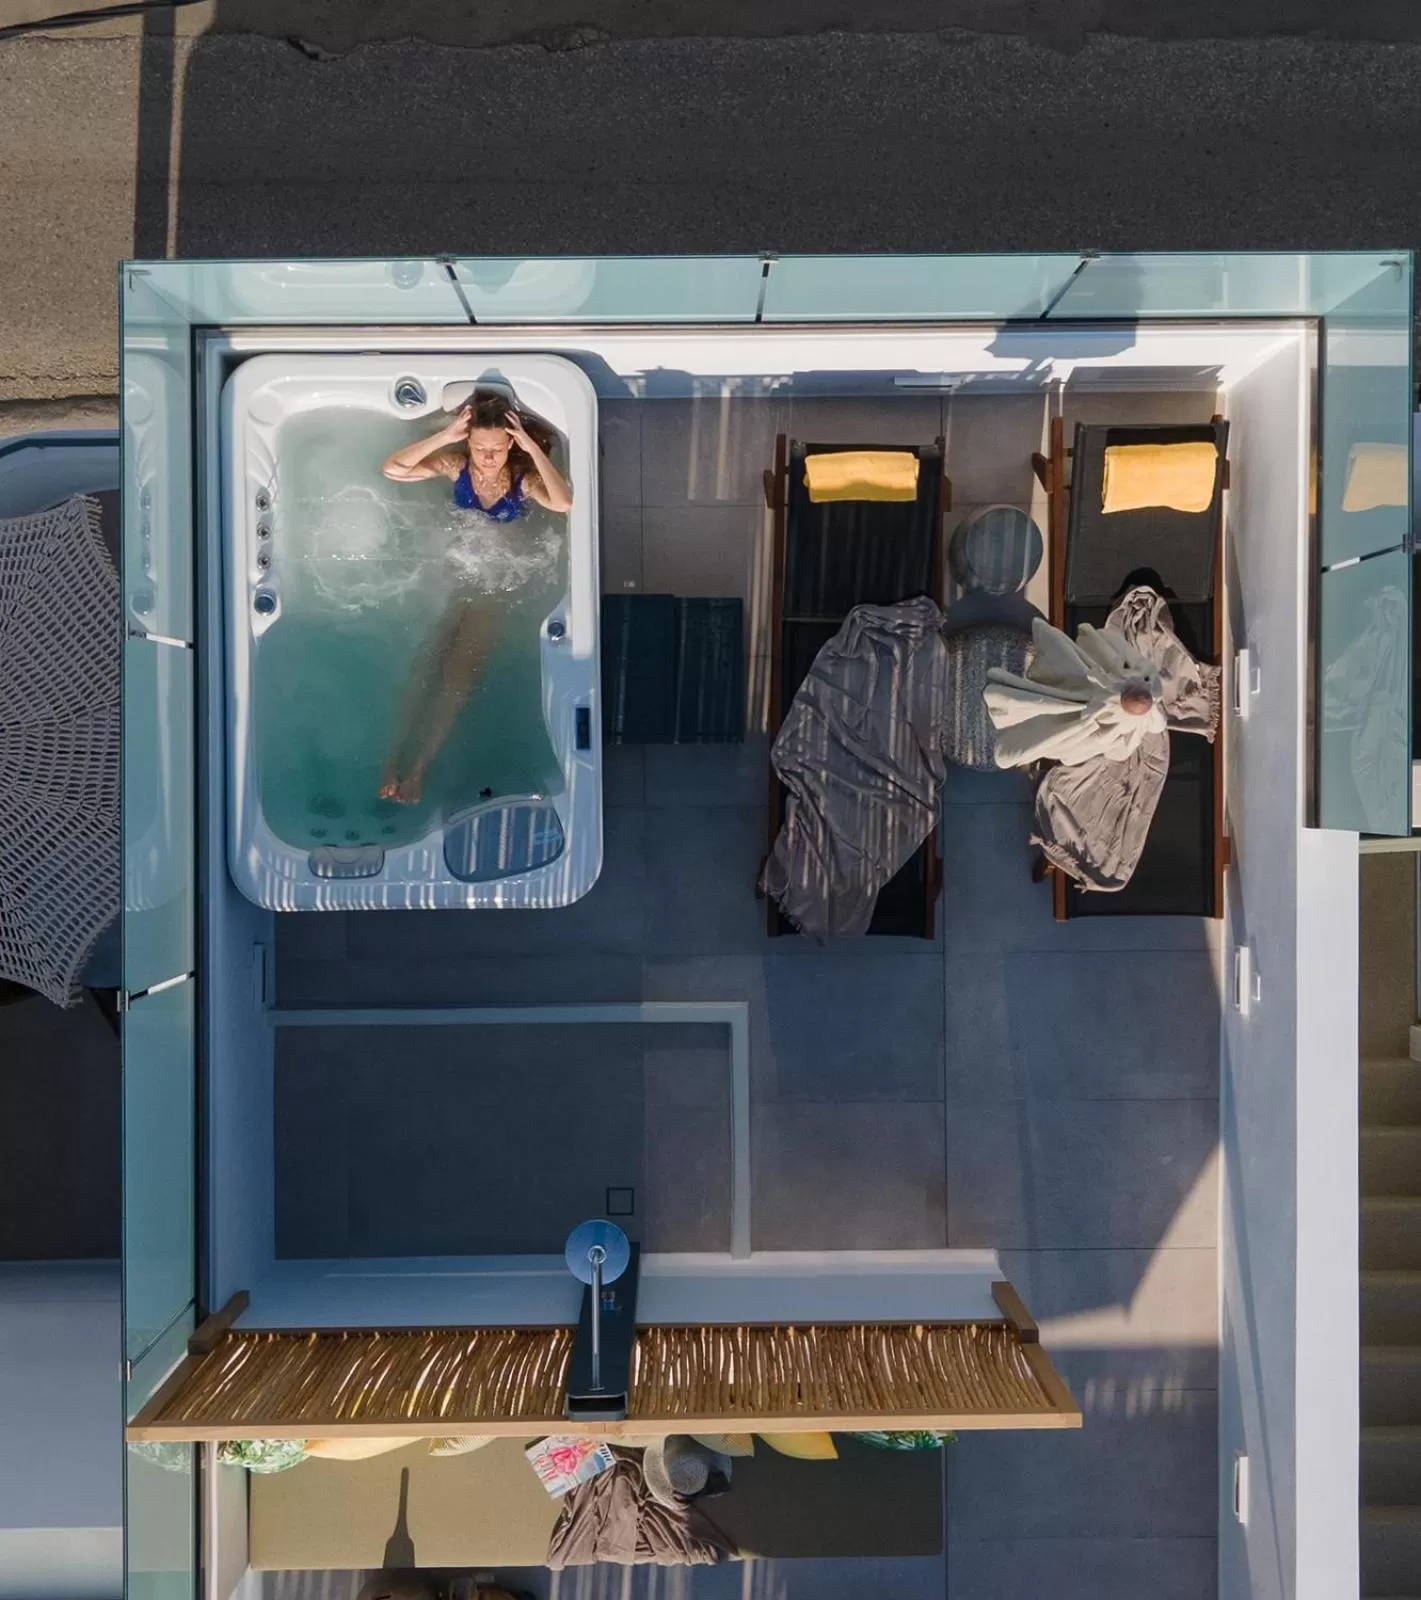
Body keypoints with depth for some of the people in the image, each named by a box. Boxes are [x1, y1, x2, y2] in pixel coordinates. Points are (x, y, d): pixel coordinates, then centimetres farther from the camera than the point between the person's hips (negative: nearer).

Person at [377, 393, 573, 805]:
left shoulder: (524, 477, -14)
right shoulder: (457, 464, -8)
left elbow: (565, 504, -35)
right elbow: (392, 470, -17)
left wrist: (534, 449, -33)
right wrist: (444, 436, -25)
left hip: (497, 582, -2)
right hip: (453, 570, 2)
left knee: (462, 666, -12)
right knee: (427, 657, -12)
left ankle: (420, 765, -12)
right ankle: (395, 753, -12)